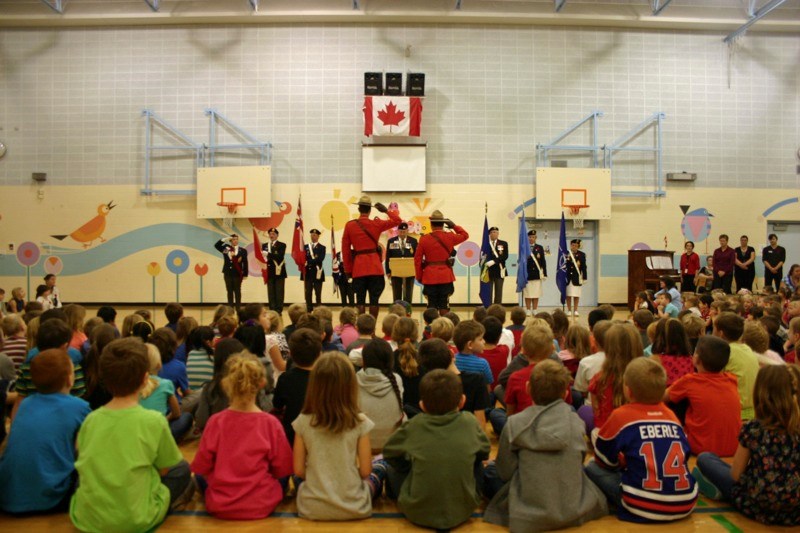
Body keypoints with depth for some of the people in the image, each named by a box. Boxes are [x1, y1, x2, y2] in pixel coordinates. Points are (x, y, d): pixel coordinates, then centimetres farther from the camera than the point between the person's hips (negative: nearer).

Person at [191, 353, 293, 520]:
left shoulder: (216, 421, -13)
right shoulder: (271, 423, -15)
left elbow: (202, 467, -3)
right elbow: (282, 469, -5)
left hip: (218, 507, 1)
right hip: (261, 507, -1)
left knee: (200, 476, 28)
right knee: (283, 479, 26)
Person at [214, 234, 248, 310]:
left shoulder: (242, 251, 0)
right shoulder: (226, 248, 6)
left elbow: (245, 263, -1)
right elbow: (216, 245, 0)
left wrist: (245, 274, -5)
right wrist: (225, 239, -9)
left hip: (237, 274, -2)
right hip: (227, 273, 2)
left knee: (237, 292, 4)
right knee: (229, 292, 8)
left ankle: (238, 309, 9)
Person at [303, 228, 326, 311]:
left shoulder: (322, 247, 4)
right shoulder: (306, 247, 13)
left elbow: (320, 259, -10)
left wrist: (309, 262, -15)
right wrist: (313, 259, -15)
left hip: (317, 273, -2)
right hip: (308, 273, 3)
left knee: (318, 294, 0)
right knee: (308, 293, 2)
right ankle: (309, 311, 7)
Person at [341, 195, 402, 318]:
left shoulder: (349, 225, 1)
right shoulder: (377, 224, -2)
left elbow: (345, 250, 3)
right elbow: (397, 221, 8)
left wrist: (348, 270, 8)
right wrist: (386, 210, 11)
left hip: (358, 268, 1)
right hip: (375, 267, -1)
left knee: (360, 301, 5)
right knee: (374, 300, 3)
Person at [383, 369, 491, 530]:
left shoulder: (414, 425, -12)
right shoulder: (469, 422, -9)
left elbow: (389, 452, 4)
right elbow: (484, 452, 10)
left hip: (418, 514, -1)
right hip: (463, 511, 1)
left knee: (391, 471, 20)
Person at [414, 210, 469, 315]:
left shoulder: (424, 239, -4)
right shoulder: (449, 237, -2)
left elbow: (417, 259, -1)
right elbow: (465, 235, 16)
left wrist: (419, 276, 8)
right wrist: (453, 225, 21)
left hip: (430, 277, 0)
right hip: (446, 277, 0)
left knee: (431, 307, 6)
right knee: (444, 306, 5)